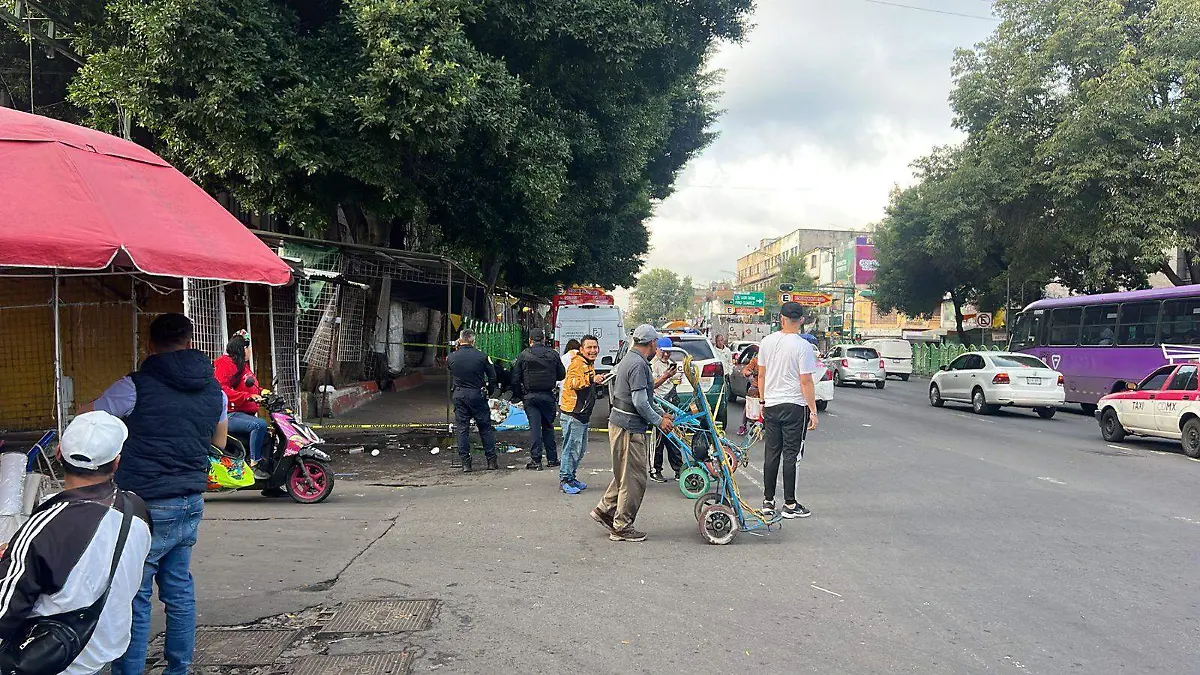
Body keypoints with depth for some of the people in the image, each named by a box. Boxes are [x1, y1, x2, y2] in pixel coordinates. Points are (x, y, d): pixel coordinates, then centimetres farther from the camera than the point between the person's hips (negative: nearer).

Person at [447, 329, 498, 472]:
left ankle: (465, 463, 6)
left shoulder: (452, 357, -4)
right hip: (477, 394, -1)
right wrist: (488, 389, 16)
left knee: (462, 429, 6)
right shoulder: (482, 356, -7)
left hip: (459, 395, 1)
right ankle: (492, 461, 11)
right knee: (485, 428, 8)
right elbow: (492, 377, -2)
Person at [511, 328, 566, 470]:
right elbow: (562, 375, 7)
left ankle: (536, 460, -2)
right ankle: (552, 458, 16)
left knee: (534, 427, 0)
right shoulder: (553, 354, 0)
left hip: (530, 396, -2)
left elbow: (515, 379, -3)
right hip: (548, 396, 2)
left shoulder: (523, 356, -4)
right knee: (548, 426, 13)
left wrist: (519, 395, 9)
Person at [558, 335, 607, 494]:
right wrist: (591, 379, -40)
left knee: (580, 449, 16)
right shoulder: (578, 363, -14)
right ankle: (565, 479, 1)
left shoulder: (589, 364, 18)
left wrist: (597, 383, 20)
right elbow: (572, 382, -32)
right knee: (572, 447, -7)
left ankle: (571, 477, 25)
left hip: (583, 414, 10)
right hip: (572, 415, -10)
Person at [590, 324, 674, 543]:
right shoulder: (639, 365, -18)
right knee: (633, 478, -2)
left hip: (621, 424, 10)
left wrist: (661, 413, 19)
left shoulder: (629, 360, 16)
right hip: (629, 428, -10)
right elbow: (640, 402, -22)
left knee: (625, 474, 20)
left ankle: (604, 510, 25)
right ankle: (622, 527, 6)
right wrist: (659, 421, -11)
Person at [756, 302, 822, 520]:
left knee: (772, 454, 11)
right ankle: (790, 504, 4)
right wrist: (813, 411, -7)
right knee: (790, 455, 0)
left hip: (771, 406, 5)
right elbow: (806, 381, -14)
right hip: (794, 406, -5)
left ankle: (768, 502, 16)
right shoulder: (802, 346, -13)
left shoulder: (767, 342, 3)